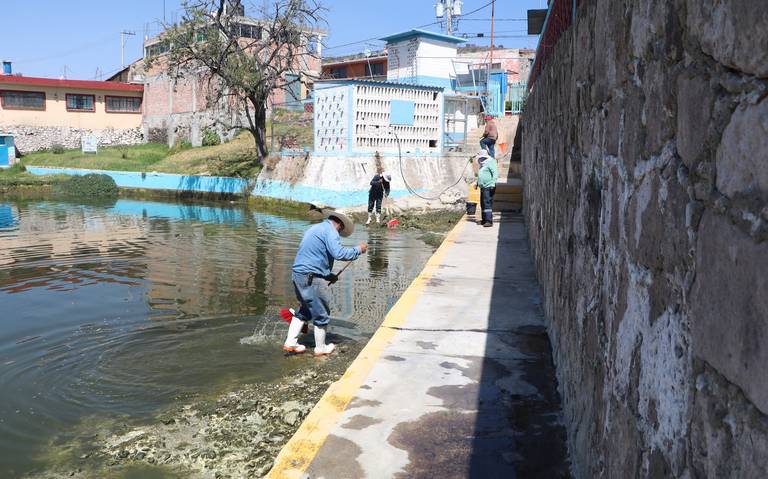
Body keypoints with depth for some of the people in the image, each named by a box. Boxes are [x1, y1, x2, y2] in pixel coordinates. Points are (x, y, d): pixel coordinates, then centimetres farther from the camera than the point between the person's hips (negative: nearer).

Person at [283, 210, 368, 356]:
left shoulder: (315, 228, 22)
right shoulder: (330, 230, -9)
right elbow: (339, 253, -23)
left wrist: (329, 275, 21)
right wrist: (358, 250, -9)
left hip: (298, 274, 9)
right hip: (311, 278, -9)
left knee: (305, 309, 23)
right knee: (322, 313, 7)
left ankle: (290, 342, 23)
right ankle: (320, 348, 20)